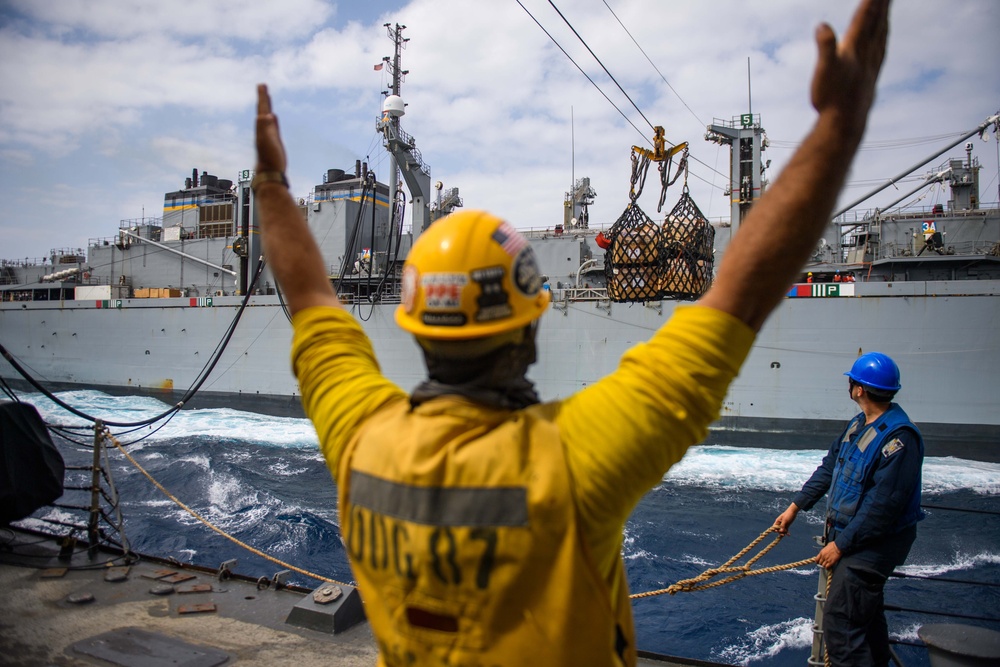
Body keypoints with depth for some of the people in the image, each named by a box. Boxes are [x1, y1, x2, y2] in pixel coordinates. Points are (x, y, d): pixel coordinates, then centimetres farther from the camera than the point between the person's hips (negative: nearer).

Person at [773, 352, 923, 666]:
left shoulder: (899, 436, -24)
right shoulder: (859, 423, 6)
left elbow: (883, 505, -25)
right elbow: (829, 467, 14)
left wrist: (841, 544, -20)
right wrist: (795, 507, 12)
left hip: (873, 544, -9)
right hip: (845, 534, 9)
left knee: (840, 622, -8)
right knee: (865, 614, 22)